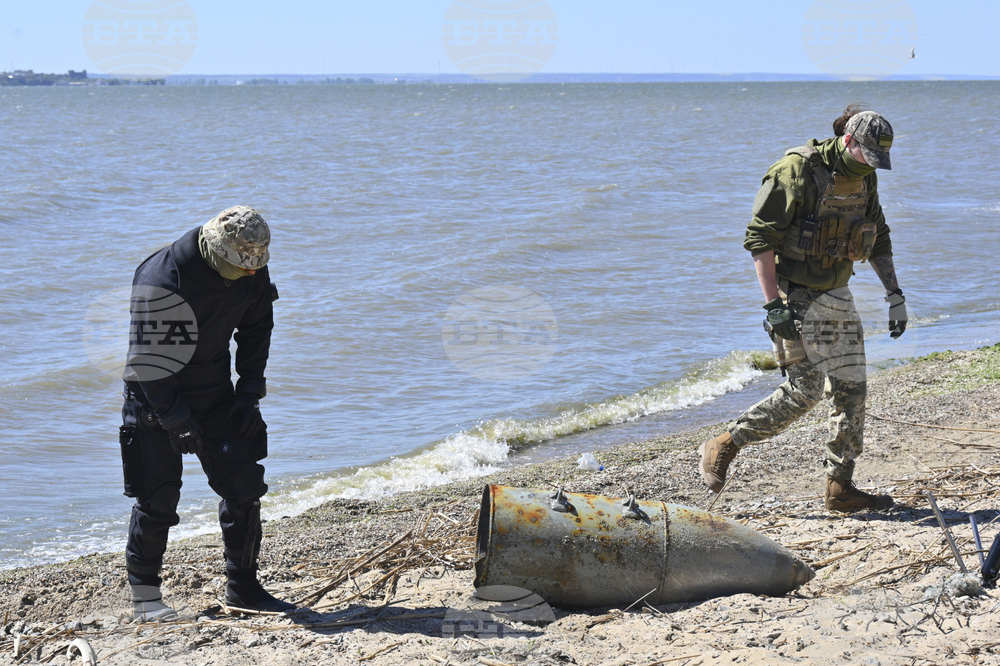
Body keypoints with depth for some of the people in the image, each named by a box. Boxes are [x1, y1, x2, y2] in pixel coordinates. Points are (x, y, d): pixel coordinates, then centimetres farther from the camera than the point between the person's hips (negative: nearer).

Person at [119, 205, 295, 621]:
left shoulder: (253, 273, -8)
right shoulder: (162, 279, -28)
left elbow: (256, 330, 9)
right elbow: (149, 357, -25)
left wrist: (250, 390, 1)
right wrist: (176, 421, -24)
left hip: (215, 392, 6)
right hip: (157, 398, -6)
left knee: (244, 484, 2)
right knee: (158, 497, -3)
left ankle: (243, 587, 13)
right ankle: (144, 596, 12)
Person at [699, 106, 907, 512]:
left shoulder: (863, 180, 7)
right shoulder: (797, 173, -18)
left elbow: (878, 239, 20)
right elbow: (759, 239, -19)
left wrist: (894, 295, 14)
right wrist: (774, 306, -23)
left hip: (837, 296, 8)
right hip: (796, 299, -8)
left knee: (850, 389, 3)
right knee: (803, 391, -10)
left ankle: (840, 488, 10)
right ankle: (724, 446, 7)